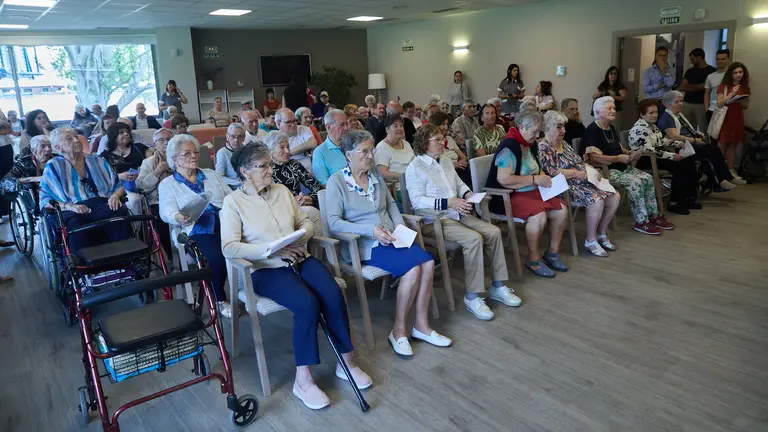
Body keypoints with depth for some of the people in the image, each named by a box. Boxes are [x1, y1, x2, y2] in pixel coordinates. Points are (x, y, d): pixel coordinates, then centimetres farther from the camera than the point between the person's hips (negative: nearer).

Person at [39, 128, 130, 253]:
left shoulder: (98, 161, 25)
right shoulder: (53, 166, 16)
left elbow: (119, 185, 24)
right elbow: (45, 200, 7)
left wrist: (115, 196, -1)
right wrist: (69, 206, -13)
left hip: (105, 206, 2)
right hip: (74, 212, -2)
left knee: (119, 212, -36)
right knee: (75, 223, -40)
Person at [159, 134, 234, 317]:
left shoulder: (211, 174, 25)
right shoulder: (167, 184, 13)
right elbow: (167, 212, -3)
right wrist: (178, 217, -28)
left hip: (228, 223, 3)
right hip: (199, 230, -3)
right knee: (217, 256, -32)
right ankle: (220, 299, -7)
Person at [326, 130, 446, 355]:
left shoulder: (375, 174, 13)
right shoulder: (336, 181, -5)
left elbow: (391, 203, 22)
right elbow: (333, 222, -13)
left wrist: (400, 226, 3)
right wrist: (370, 230, -21)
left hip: (390, 238, 6)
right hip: (363, 244, -6)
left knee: (428, 262, -19)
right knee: (412, 267, -26)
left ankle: (421, 325, -6)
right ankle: (399, 330, -10)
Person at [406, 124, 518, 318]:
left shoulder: (446, 161, 14)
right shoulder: (415, 168, -10)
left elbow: (459, 183, 26)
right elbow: (417, 201, -17)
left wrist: (467, 194, 1)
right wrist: (449, 202, -23)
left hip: (456, 213, 8)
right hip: (434, 219, -8)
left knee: (493, 232, -10)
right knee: (474, 239, -29)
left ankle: (497, 287, 1)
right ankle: (472, 296, -19)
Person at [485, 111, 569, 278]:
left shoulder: (528, 145, 10)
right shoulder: (509, 146, -18)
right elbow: (503, 179, -27)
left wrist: (544, 177, 5)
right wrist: (535, 180, -22)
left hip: (530, 192, 9)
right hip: (507, 196, -9)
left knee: (561, 210, -6)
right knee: (539, 215, -31)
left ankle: (553, 252, 10)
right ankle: (533, 259, -13)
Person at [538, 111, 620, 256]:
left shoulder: (564, 144, 19)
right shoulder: (543, 147, -9)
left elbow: (580, 162, 21)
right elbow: (550, 171, -21)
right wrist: (576, 173, -18)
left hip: (583, 181, 9)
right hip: (565, 186, -9)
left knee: (615, 196, -3)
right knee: (597, 201, -29)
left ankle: (601, 233, 12)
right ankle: (590, 241, -11)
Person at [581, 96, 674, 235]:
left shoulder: (611, 128, 17)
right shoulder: (592, 130, -14)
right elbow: (593, 157, -24)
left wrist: (630, 153, 9)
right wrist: (619, 158, -20)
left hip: (621, 167, 10)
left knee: (648, 178, -3)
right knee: (635, 182, -24)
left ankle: (653, 215, 5)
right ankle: (641, 222, -16)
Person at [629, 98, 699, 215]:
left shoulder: (652, 125, 14)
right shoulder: (640, 129, -18)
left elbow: (662, 141, 22)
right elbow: (650, 151, -26)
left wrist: (680, 144, 6)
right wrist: (673, 156, -25)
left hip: (656, 156, 10)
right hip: (644, 160, -10)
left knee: (689, 161, -4)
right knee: (679, 166, -24)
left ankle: (688, 197, 3)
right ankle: (674, 203, -15)